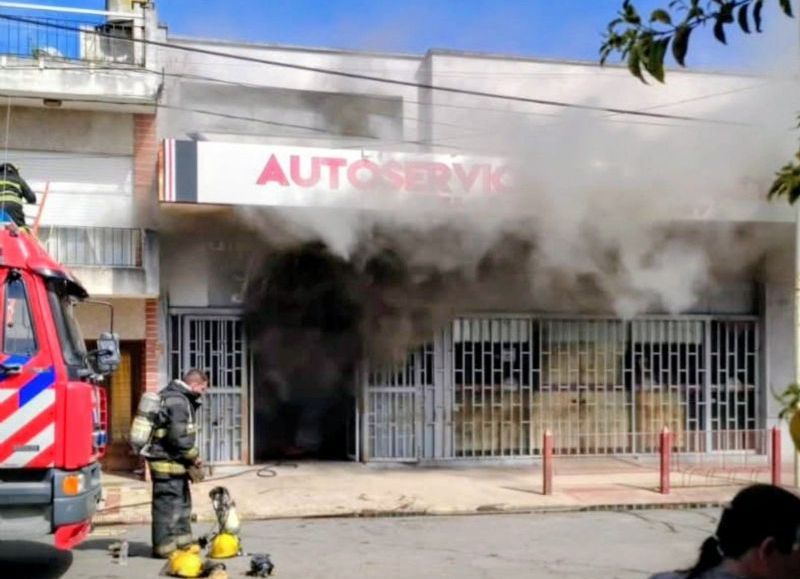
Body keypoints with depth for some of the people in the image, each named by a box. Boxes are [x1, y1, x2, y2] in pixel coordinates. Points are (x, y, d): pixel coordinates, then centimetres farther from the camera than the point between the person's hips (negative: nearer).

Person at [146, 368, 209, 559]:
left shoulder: (173, 396, 15)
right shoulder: (178, 402, -19)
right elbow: (180, 436, -23)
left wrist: (191, 457, 13)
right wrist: (194, 458, -10)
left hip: (172, 460, 11)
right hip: (168, 463, -11)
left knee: (182, 502, 19)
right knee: (168, 504, -3)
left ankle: (182, 540, 29)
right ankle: (164, 547, 5)